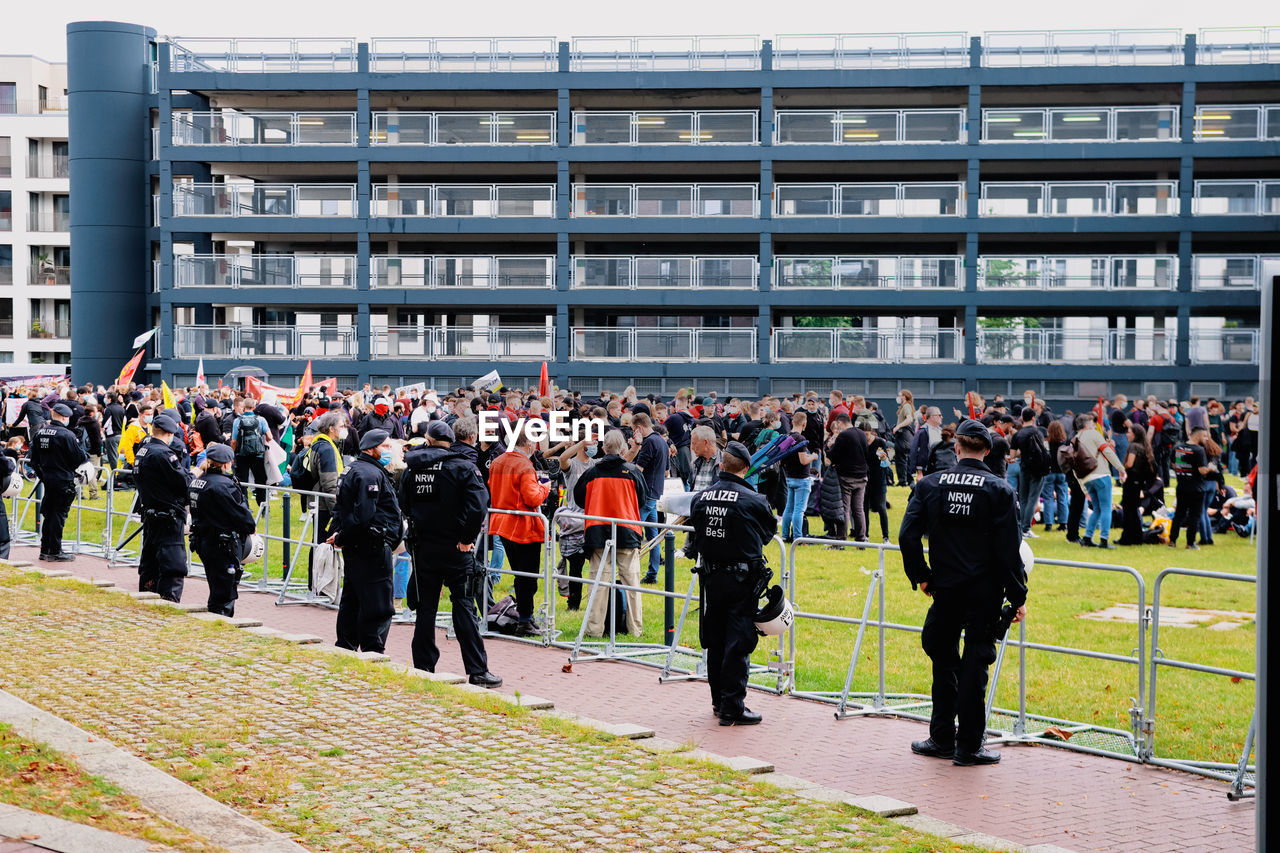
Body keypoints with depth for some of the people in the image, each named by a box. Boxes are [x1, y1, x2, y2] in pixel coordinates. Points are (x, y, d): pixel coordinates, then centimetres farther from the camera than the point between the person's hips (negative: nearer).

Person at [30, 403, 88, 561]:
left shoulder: (39, 432, 5)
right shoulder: (66, 434, -17)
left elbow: (34, 459, 12)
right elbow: (80, 458, -14)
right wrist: (87, 456, 8)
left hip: (47, 479, 7)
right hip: (63, 481, -7)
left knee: (48, 514, 15)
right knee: (58, 515, -1)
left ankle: (45, 550, 20)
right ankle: (55, 552, 3)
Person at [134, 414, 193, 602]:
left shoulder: (141, 451, 11)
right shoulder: (163, 453, -18)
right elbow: (183, 482, -19)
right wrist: (192, 473, 2)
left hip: (149, 514, 10)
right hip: (168, 517, -10)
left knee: (149, 562, 18)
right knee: (173, 566, -7)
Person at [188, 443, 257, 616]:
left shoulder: (196, 482, 9)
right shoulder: (224, 485, -19)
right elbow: (239, 511, -15)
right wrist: (252, 525, 5)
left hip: (202, 541, 9)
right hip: (224, 544, -9)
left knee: (216, 587, 18)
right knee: (225, 590, -3)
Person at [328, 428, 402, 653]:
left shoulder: (353, 470, 19)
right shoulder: (370, 474, -16)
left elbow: (340, 507, 22)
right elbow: (363, 515, -24)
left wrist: (339, 534, 8)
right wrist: (342, 538, -13)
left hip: (354, 549, 11)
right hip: (373, 548, -11)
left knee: (352, 601, 17)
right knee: (378, 606, -7)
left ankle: (345, 649, 24)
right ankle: (372, 653, -5)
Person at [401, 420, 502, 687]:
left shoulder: (411, 469, 5)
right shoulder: (462, 466, -9)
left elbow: (405, 505, 13)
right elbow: (478, 503, -19)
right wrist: (467, 538, -11)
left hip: (423, 548, 3)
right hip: (455, 548, -3)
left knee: (425, 608, 11)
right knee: (464, 606, -1)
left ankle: (423, 668, 15)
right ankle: (477, 672, -2)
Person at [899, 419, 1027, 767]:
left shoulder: (930, 485, 0)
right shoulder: (1000, 490, -6)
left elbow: (908, 536, -4)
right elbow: (1009, 549, -8)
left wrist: (921, 576, 10)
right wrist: (1017, 596, -1)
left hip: (945, 589, 2)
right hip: (985, 591, -2)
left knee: (944, 660, 15)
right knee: (975, 663, 4)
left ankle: (942, 738, 20)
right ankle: (968, 746, 7)